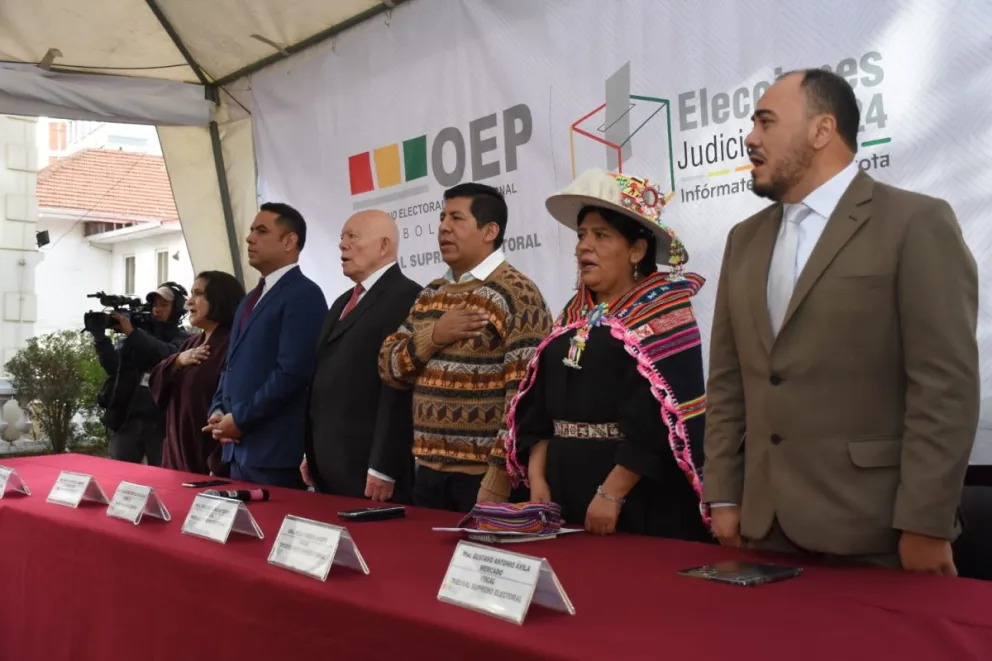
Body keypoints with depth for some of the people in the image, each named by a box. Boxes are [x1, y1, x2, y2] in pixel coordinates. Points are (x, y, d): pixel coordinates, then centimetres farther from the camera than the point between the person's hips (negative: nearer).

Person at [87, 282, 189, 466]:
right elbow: (114, 367, 5)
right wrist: (99, 336, -9)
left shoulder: (182, 340, 5)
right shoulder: (138, 334, 15)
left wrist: (132, 332, -21)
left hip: (161, 422, -3)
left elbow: (168, 356, -17)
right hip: (127, 419, 3)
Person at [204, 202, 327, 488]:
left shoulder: (303, 295, -11)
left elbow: (292, 371, -20)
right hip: (239, 447, 9)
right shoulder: (252, 299, 19)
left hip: (275, 449, -8)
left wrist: (240, 419, -14)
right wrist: (218, 411, 4)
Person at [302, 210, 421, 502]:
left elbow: (400, 386, -18)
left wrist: (382, 468, -20)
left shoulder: (406, 298, -11)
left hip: (367, 465, -8)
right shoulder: (343, 303, 19)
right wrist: (311, 453, 15)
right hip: (330, 463, 8)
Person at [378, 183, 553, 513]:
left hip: (484, 475, -6)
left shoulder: (517, 295, -12)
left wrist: (499, 478, -20)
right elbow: (389, 368, 8)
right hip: (429, 470, 7)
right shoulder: (431, 294, 11)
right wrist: (433, 336, -10)